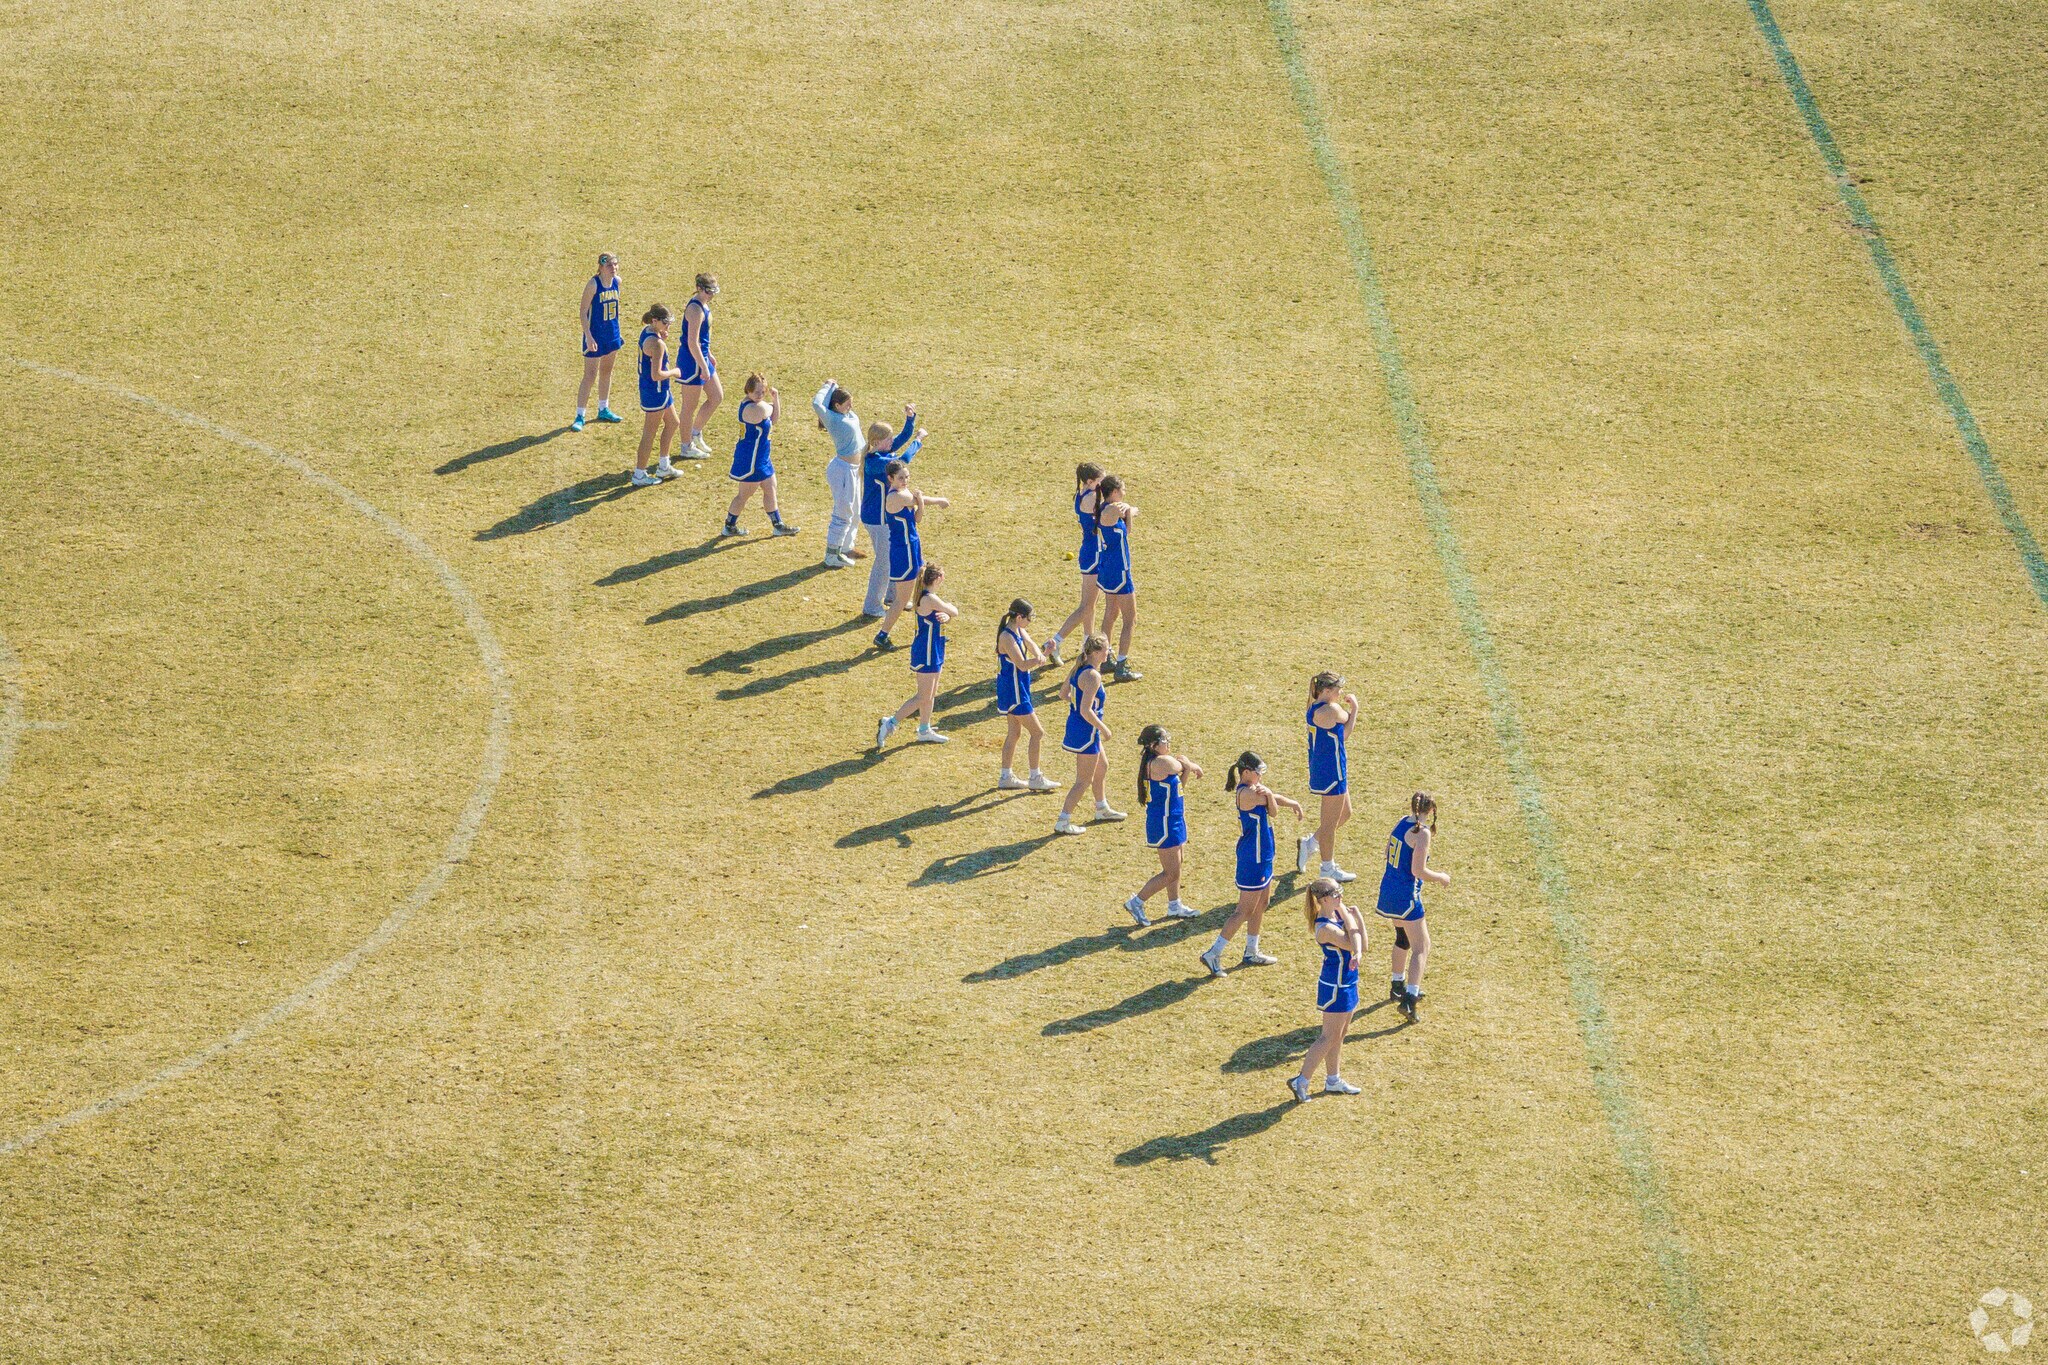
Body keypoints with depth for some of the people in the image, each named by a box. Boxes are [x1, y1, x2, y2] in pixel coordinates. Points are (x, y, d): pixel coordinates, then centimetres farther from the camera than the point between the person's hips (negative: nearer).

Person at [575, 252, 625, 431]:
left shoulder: (616, 282, 1)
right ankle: (579, 417, 3)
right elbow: (583, 312, -18)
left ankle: (604, 410, 34)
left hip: (612, 335, 7)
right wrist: (588, 337, -23)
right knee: (590, 375, -4)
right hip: (596, 336, -7)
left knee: (606, 371, 19)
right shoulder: (593, 285, -20)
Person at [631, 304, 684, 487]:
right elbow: (656, 375, -29)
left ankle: (664, 467, 34)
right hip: (656, 392, -10)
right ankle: (639, 475, 15)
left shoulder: (645, 331, 1)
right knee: (649, 434, 3)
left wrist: (663, 339, -1)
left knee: (673, 424, 24)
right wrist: (674, 372, -11)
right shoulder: (657, 344, -27)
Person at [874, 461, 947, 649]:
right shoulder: (897, 496, -26)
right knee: (902, 598, 2)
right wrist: (940, 501, 7)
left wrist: (919, 501, -14)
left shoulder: (904, 493, 3)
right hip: (902, 551, -10)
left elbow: (916, 519, 4)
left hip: (912, 546, 10)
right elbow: (923, 500, -12)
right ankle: (882, 637, 14)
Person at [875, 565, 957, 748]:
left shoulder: (924, 596, 8)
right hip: (926, 654, -10)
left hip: (932, 652, 10)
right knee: (923, 697, -5)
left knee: (931, 694, 19)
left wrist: (945, 615, -15)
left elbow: (949, 612, 10)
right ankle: (890, 723, -2)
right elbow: (954, 611, -15)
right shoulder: (930, 599, -23)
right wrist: (949, 607, 9)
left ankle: (924, 731, 30)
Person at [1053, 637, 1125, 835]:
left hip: (1075, 724, 10)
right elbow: (1086, 711, -28)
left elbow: (1063, 694, 15)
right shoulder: (1092, 676, -25)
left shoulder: (1079, 668, 3)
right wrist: (1103, 728, -16)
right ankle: (1062, 822, 4)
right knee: (1084, 780, 1)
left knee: (1102, 767, 28)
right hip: (1086, 731, -10)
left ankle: (1102, 809, 45)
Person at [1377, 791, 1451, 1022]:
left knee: (1403, 937, 29)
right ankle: (1409, 999, -12)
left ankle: (1398, 987, 42)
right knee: (1421, 948, -2)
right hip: (1406, 895, -8)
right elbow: (1418, 871, -21)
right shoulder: (1422, 832, -19)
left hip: (1388, 889, 8)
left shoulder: (1401, 822, 3)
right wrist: (1440, 878, -5)